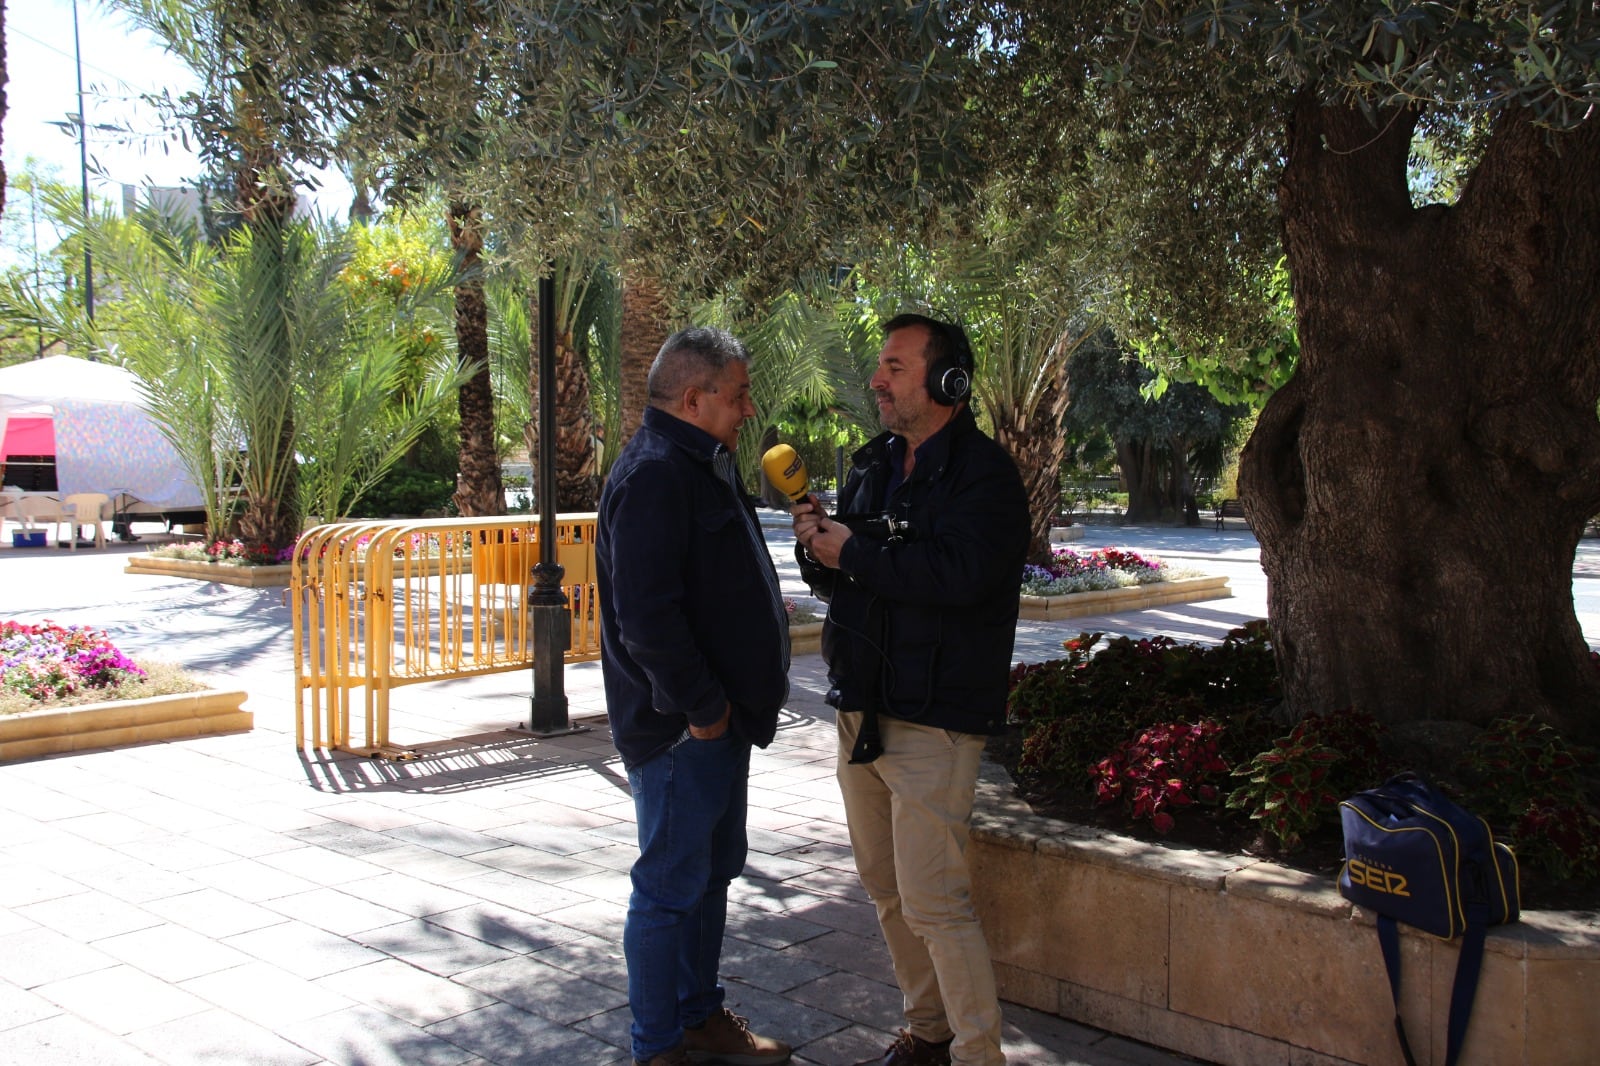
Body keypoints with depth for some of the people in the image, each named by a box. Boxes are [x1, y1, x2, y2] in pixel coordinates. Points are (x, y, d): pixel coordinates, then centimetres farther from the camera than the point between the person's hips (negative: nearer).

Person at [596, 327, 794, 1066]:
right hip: (683, 727, -11)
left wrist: (740, 702, 15)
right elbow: (646, 616, -27)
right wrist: (702, 708, -19)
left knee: (713, 870, 19)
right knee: (672, 884, 1)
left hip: (718, 719, 11)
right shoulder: (654, 473, -19)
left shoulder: (698, 465, 15)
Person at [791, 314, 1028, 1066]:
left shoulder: (984, 473, -11)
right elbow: (836, 578, 17)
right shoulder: (872, 465, 13)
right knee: (886, 888, 16)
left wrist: (854, 552, -18)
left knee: (934, 902, -8)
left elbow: (960, 574, -27)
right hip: (860, 708, 8)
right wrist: (818, 545, -5)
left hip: (934, 719, -8)